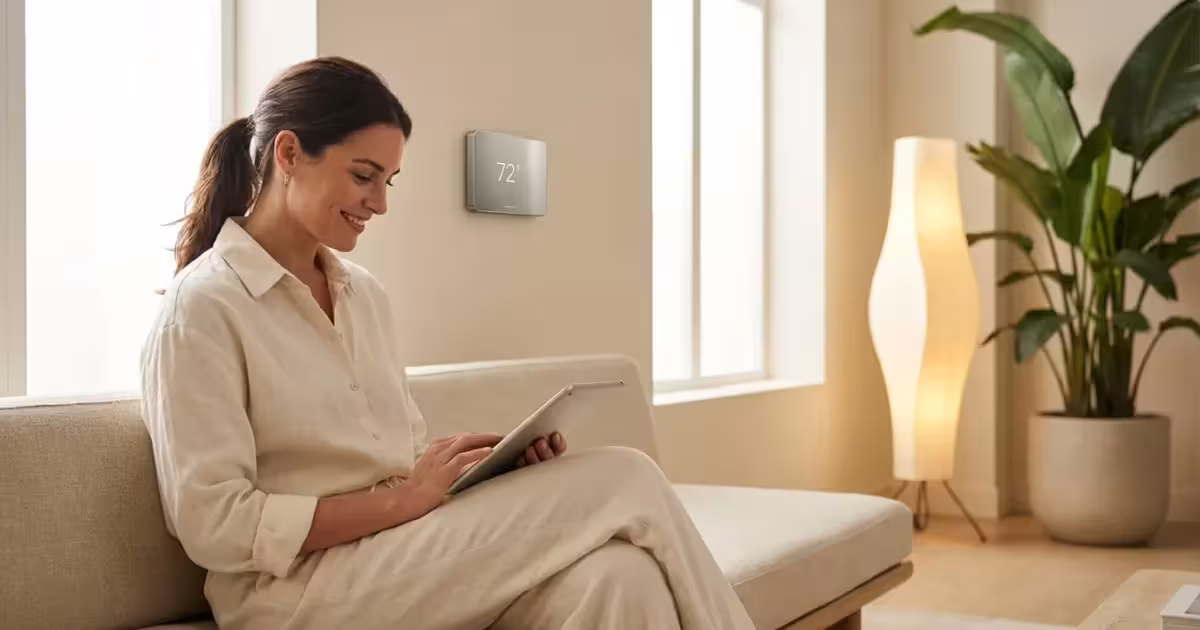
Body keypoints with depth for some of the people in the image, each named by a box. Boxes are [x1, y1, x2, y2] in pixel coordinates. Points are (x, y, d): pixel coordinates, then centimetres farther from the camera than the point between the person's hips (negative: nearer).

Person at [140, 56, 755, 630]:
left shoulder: (366, 295, 14)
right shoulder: (203, 307, -7)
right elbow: (214, 525, -13)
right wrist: (401, 500, -17)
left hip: (399, 553, 6)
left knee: (615, 574, -27)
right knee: (622, 484, -20)